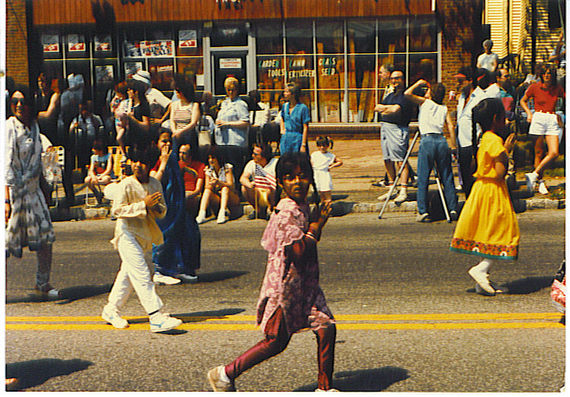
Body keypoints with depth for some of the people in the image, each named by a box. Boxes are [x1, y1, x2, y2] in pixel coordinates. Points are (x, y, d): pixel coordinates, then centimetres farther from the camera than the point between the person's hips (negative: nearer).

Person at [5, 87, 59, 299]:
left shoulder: (34, 125, 8)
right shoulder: (9, 127, -14)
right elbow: (7, 165, -20)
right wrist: (7, 199, -25)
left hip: (33, 189, 7)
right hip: (14, 191, -7)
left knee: (46, 237, 9)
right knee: (8, 241, -4)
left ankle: (42, 284, 23)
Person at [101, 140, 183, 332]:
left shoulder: (155, 184, 7)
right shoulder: (126, 185, -12)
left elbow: (162, 207, 16)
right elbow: (117, 210, -17)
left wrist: (158, 209, -10)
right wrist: (143, 204, -24)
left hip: (143, 235, 7)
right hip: (127, 233, -7)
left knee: (128, 274, 16)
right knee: (141, 275, -13)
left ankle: (111, 310, 31)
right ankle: (156, 317, -18)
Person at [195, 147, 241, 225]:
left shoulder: (227, 168, -7)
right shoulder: (209, 170, 5)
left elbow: (231, 185, -19)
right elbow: (206, 187, -3)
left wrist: (219, 182, -37)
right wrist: (210, 185, -28)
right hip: (217, 199, 3)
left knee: (225, 188, -31)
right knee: (207, 190, -22)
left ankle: (222, 213, -48)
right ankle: (201, 215, -41)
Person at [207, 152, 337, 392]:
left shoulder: (302, 209, 11)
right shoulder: (286, 213, -20)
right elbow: (298, 252, -27)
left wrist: (316, 223, 7)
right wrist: (315, 227, -16)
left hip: (304, 286, 9)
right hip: (285, 285, -9)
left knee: (326, 327, 1)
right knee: (276, 341, 1)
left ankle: (325, 387, 12)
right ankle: (224, 374, 13)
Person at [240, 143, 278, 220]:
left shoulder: (275, 163, -12)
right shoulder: (252, 163, 0)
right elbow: (242, 178, -11)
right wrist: (249, 184, -34)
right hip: (258, 196, 4)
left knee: (271, 189, -35)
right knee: (244, 188, -21)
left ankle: (270, 209, -5)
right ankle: (258, 210, 0)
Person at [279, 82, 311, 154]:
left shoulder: (302, 108, -12)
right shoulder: (285, 106, 7)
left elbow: (305, 128, -13)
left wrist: (303, 145, -16)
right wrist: (282, 130, 12)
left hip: (297, 139, -6)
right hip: (285, 139, 6)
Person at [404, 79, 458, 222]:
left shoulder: (425, 103, 7)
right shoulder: (444, 108, 17)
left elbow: (407, 93, -1)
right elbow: (451, 127, 7)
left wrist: (418, 83, 14)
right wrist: (453, 146, 9)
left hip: (427, 141, -4)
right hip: (441, 141, 4)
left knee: (423, 179, 0)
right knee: (447, 179, 9)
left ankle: (423, 212, -5)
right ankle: (453, 209, 7)